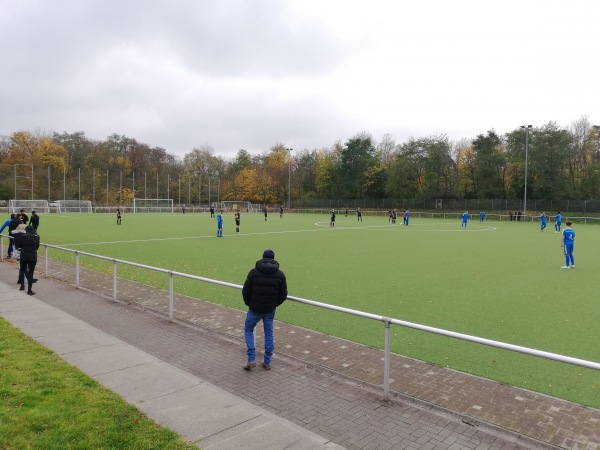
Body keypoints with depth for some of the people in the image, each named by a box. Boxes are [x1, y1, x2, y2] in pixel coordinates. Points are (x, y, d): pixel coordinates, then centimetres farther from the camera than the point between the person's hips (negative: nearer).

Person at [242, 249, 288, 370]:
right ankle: (267, 362, 18)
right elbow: (283, 295, 0)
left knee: (248, 330, 16)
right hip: (270, 310, 2)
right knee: (269, 333, 15)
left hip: (255, 309, -2)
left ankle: (251, 359, 7)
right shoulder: (280, 275, -2)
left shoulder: (254, 272, -9)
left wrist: (249, 303, 11)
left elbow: (245, 291, -7)